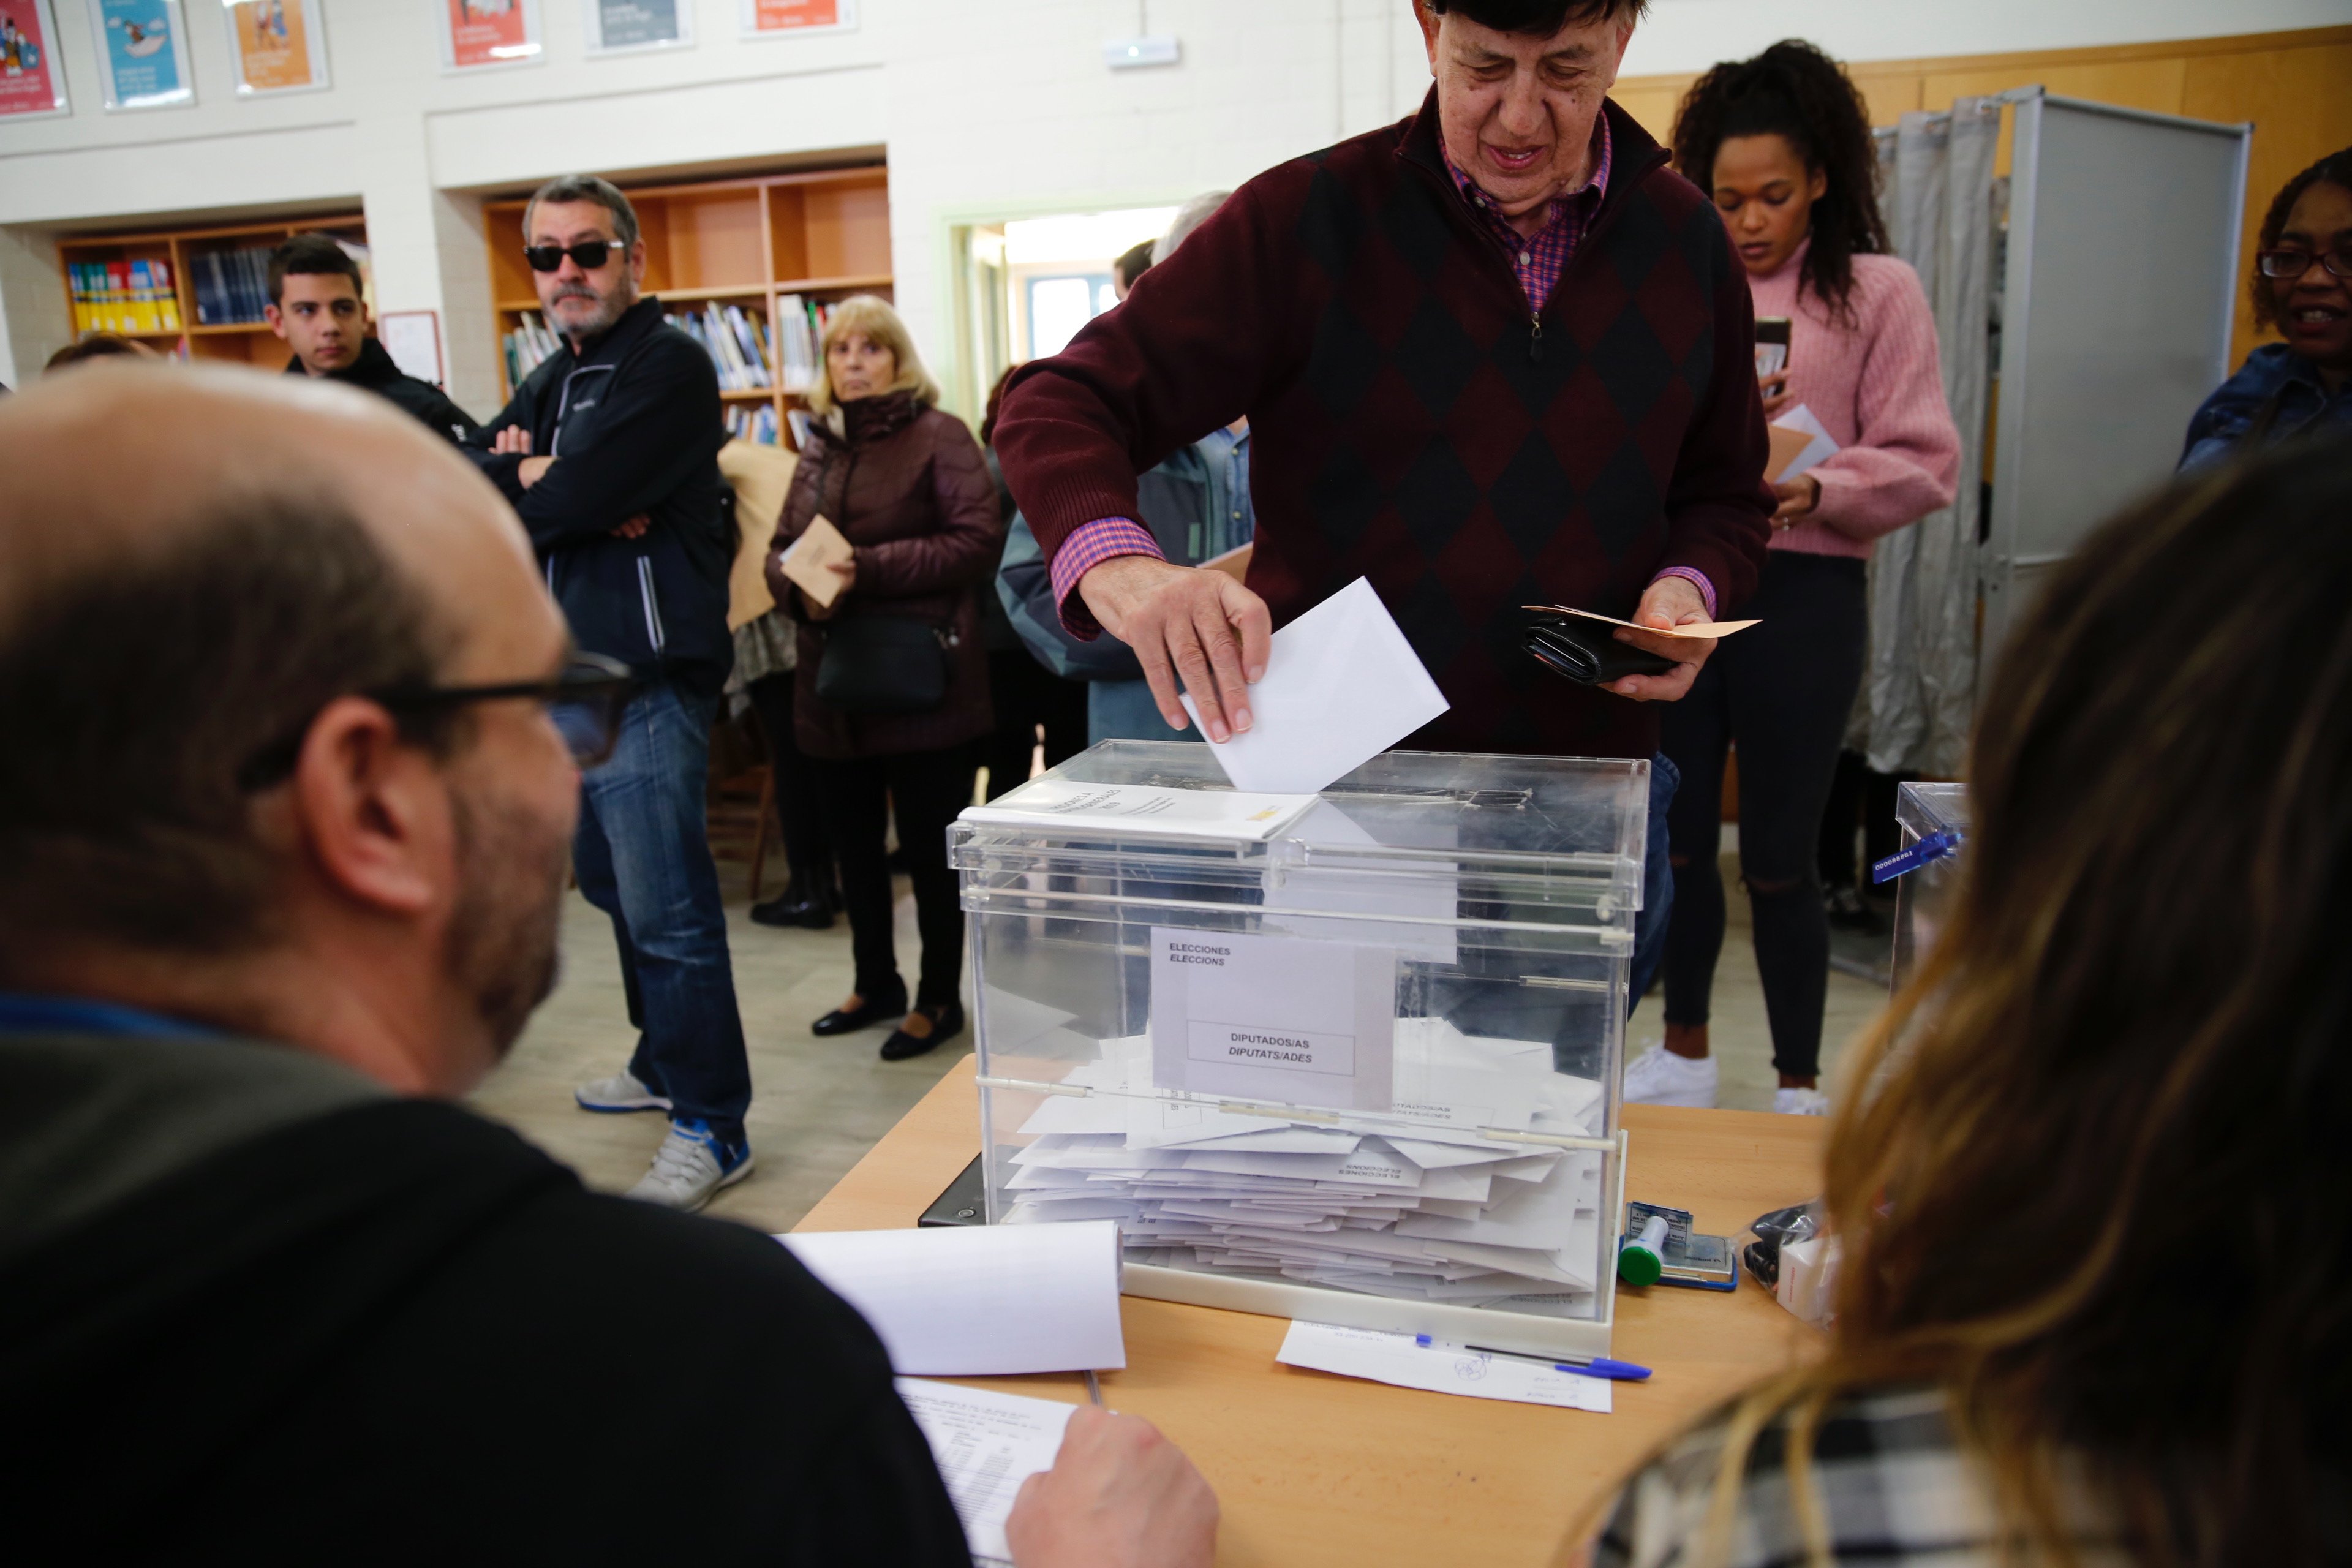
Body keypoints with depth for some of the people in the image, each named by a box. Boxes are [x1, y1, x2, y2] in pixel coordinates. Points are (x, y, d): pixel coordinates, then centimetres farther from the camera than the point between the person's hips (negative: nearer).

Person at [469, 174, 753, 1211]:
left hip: (647, 682, -9)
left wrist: (520, 482, 1)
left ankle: (712, 1130, 3)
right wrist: (541, 481, -11)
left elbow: (573, 497, -19)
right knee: (612, 886, 19)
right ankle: (664, 1061, 36)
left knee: (668, 912, -7)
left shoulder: (668, 366, -8)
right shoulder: (556, 375, 19)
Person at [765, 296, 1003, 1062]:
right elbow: (779, 549, 15)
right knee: (853, 843, 16)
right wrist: (798, 585, -9)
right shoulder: (819, 449, 15)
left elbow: (978, 539, -16)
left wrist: (868, 568, -21)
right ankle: (875, 984, 33)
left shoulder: (939, 436, -5)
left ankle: (939, 999, 18)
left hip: (921, 680, -7)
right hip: (834, 683, 7)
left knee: (931, 847, 3)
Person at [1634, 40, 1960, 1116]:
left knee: (1778, 856, 3)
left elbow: (1923, 463, -5)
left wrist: (1814, 490, -22)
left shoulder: (1878, 292, 1)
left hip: (1800, 593, -3)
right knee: (1677, 836, 11)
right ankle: (1685, 1055, 31)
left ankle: (1799, 1087, 22)